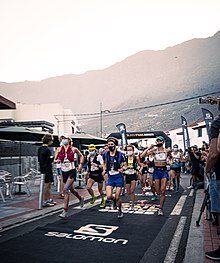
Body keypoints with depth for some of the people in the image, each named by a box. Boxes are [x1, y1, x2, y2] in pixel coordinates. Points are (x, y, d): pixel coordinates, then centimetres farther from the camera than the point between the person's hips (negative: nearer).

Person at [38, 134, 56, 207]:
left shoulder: (40, 149, 10)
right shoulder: (47, 150, -19)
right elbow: (50, 160, -23)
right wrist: (53, 157, -8)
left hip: (42, 169, 10)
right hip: (47, 170, -10)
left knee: (48, 185, 18)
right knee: (46, 185, -2)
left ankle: (49, 199, 27)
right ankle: (44, 202, 4)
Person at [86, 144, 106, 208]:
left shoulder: (99, 156, -13)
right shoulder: (89, 157, 5)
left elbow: (103, 166, -18)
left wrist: (96, 165, -33)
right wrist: (87, 171, 19)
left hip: (99, 174, -4)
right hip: (92, 175, 4)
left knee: (100, 190, 6)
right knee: (88, 187, -14)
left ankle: (103, 201, 32)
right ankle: (93, 197, 14)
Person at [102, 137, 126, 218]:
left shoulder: (120, 154, -8)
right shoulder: (105, 154, 1)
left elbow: (124, 165, 1)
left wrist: (122, 169, -19)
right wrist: (104, 170, 4)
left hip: (119, 177, -3)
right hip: (110, 177, 3)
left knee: (117, 197, 0)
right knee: (109, 196, -11)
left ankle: (120, 211, 28)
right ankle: (114, 199, 27)